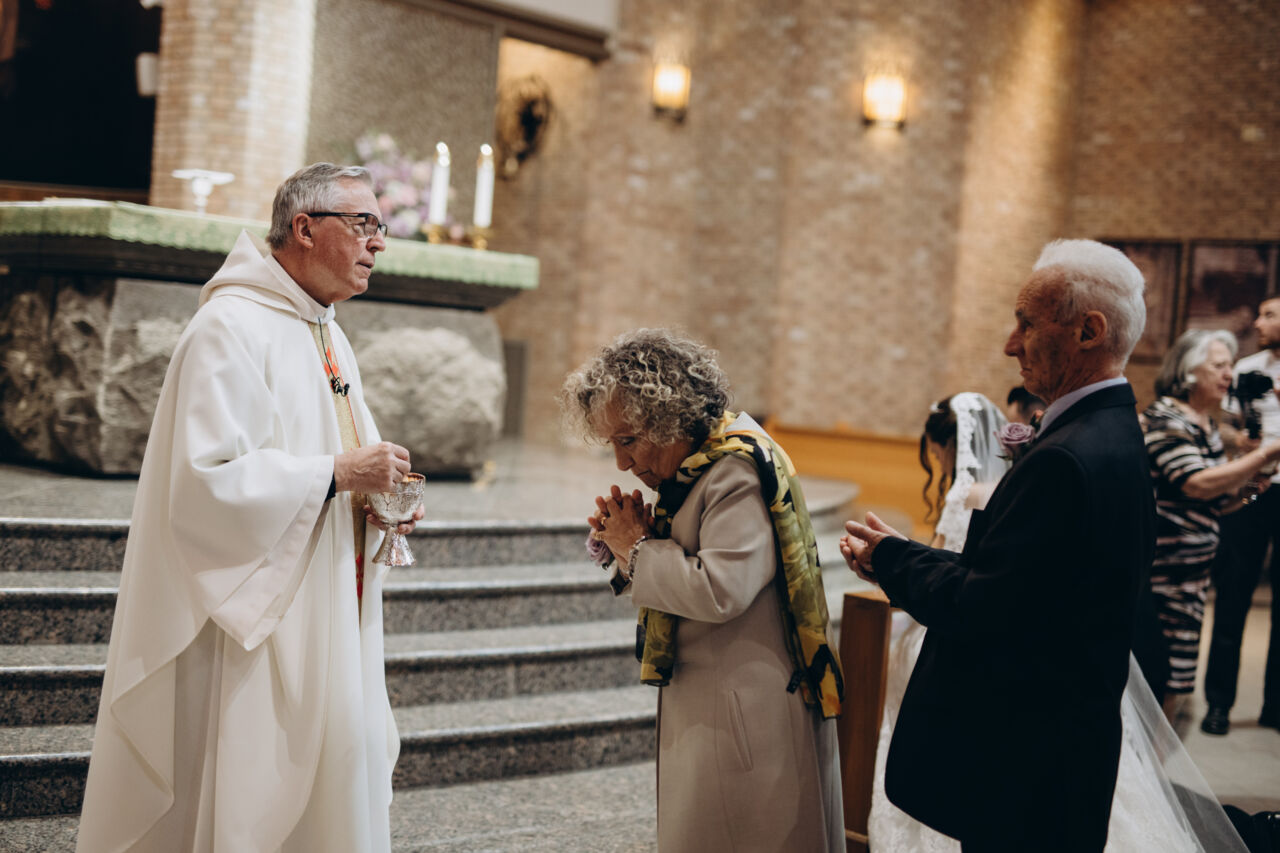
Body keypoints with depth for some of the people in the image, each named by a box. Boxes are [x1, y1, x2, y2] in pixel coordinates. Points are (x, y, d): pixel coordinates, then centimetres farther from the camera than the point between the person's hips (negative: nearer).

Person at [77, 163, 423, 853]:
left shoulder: (330, 337, 16)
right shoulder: (231, 328, -15)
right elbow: (204, 480, -23)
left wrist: (375, 497, 4)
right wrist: (336, 473, -20)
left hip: (328, 629, 9)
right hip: (257, 627, -9)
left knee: (330, 790, 12)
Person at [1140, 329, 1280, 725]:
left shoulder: (1208, 424, 16)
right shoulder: (1164, 417, -11)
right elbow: (1196, 484, -24)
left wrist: (1247, 483, 2)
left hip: (1193, 569, 9)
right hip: (1161, 568, -9)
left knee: (1175, 680, 11)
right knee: (1159, 677, -8)